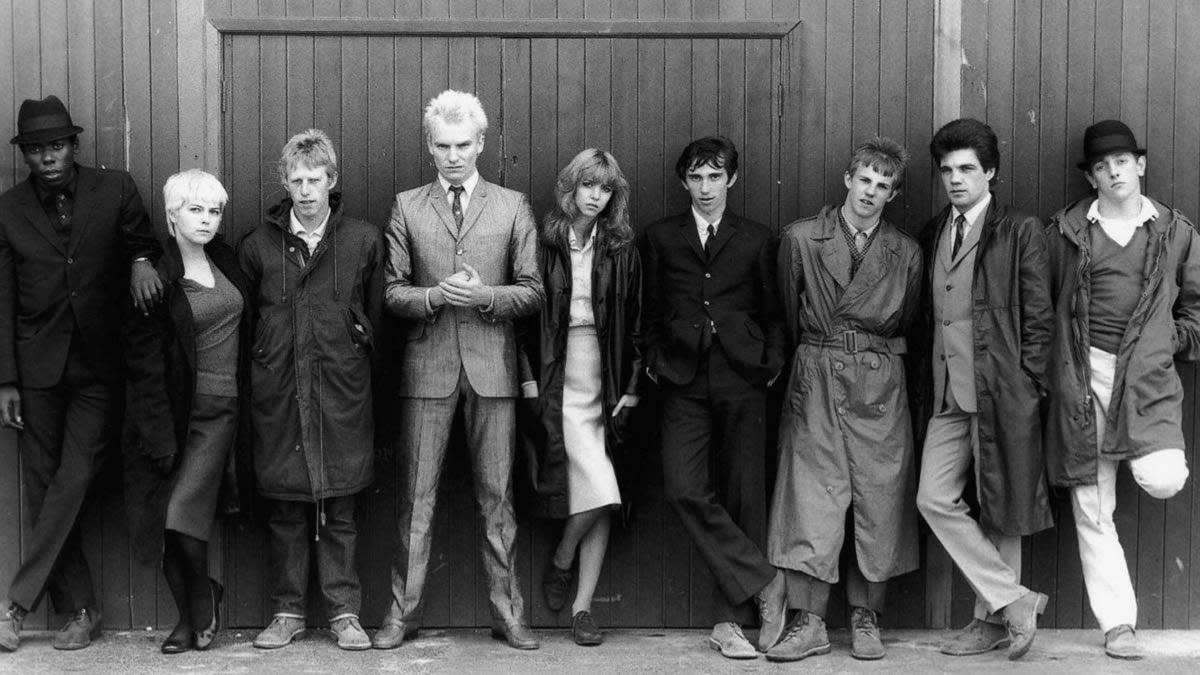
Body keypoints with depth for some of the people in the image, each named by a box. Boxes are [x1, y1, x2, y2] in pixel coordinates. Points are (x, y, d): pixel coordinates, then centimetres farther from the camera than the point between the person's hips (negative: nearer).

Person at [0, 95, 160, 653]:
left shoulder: (115, 189, 1)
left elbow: (143, 244, 16)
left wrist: (141, 260, -9)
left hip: (97, 364, -1)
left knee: (73, 480, -12)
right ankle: (79, 610, 9)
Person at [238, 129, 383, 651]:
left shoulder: (363, 241, 3)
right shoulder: (258, 245, 6)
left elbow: (374, 315, 8)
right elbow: (244, 319, 13)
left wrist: (353, 362, 5)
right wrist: (264, 367, 9)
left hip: (341, 394, -1)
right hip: (278, 393, 1)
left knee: (339, 510, 2)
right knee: (284, 510, 6)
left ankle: (344, 611, 10)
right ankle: (288, 611, 15)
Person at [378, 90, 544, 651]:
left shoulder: (512, 207, 8)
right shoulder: (406, 207, 8)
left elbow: (533, 293, 5)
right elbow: (391, 292, 4)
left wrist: (485, 295, -12)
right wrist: (436, 296, -14)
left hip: (491, 367, 0)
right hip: (427, 367, 0)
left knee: (497, 497, 4)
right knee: (417, 497, 2)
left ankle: (507, 613, 12)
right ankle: (402, 612, 10)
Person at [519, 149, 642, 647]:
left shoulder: (621, 251, 8)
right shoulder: (542, 243, 0)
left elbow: (635, 322, 8)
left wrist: (630, 387, 2)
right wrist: (531, 378, -7)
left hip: (606, 385, 3)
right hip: (558, 380, -3)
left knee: (600, 502, 2)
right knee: (600, 489, -16)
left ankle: (582, 607, 9)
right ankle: (559, 564, 11)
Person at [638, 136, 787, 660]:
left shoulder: (757, 241, 11)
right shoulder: (660, 238, 13)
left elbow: (772, 312, 14)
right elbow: (651, 311, 16)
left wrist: (771, 363, 2)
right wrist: (654, 361, 5)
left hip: (741, 380, -1)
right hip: (684, 381, 1)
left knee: (742, 497, -1)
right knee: (685, 489, -16)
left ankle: (730, 620, 6)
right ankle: (763, 582, -5)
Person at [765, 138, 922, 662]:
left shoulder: (906, 253, 6)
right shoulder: (801, 239, 3)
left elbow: (906, 322, 14)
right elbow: (788, 310, 11)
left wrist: (876, 357, 9)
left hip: (880, 383, 1)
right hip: (815, 378, -1)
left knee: (879, 497, 1)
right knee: (811, 495, -5)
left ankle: (865, 617, 12)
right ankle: (809, 622, 0)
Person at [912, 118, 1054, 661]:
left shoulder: (1020, 232, -1)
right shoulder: (931, 235, 15)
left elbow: (1038, 319, -3)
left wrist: (1026, 387, -9)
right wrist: (926, 385, 8)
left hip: (1000, 392, -5)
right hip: (947, 393, 5)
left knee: (999, 507, 2)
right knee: (935, 499, -4)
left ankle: (993, 618, 14)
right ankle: (1013, 600, 5)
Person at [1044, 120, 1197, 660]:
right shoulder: (1066, 230, 7)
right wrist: (1062, 351, 4)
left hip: (1147, 376, 0)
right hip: (1081, 376, 1)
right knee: (1092, 508, 1)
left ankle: (1152, 456, 15)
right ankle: (1117, 623, 10)